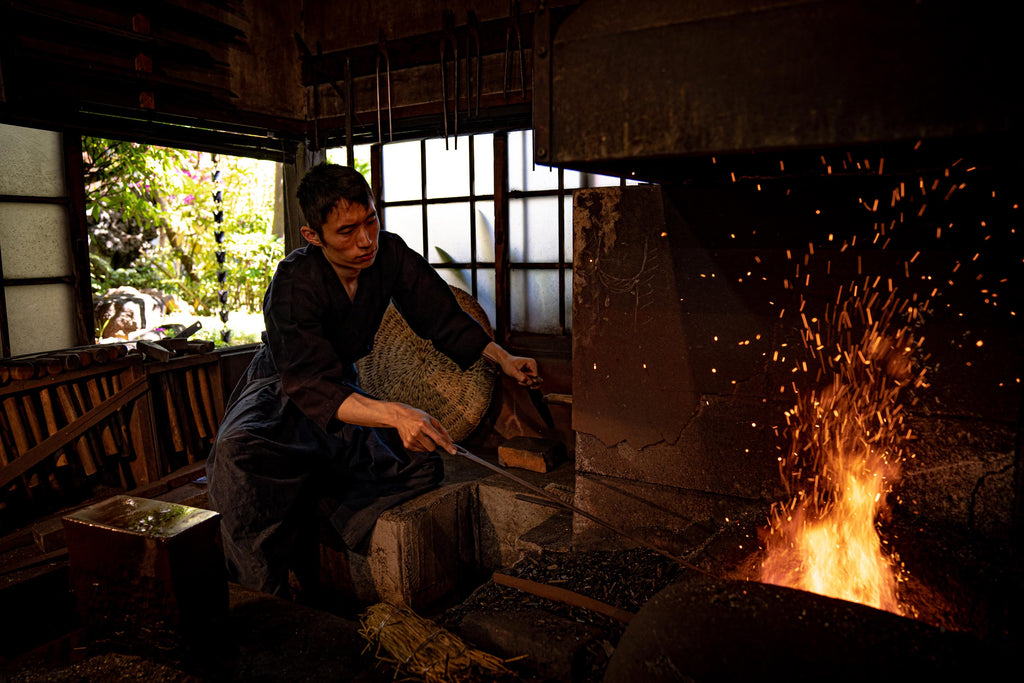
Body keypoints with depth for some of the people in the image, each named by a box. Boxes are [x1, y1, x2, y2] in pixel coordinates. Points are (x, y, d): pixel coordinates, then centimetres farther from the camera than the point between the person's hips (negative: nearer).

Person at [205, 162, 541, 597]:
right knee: (239, 451, -36)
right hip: (281, 393, -4)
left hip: (345, 390, 4)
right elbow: (315, 389, -39)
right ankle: (263, 599, -17)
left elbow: (442, 316, -4)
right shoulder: (295, 283, -28)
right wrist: (393, 414, -55)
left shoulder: (389, 255, -16)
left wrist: (502, 358, -17)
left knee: (422, 465, -17)